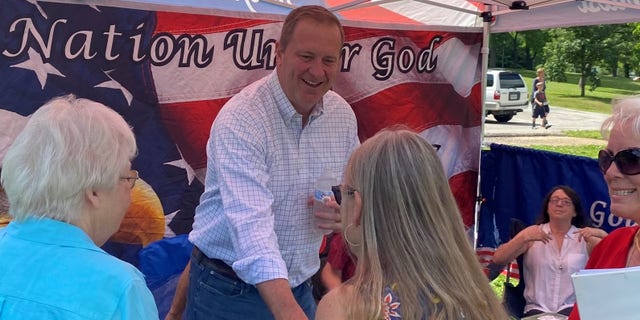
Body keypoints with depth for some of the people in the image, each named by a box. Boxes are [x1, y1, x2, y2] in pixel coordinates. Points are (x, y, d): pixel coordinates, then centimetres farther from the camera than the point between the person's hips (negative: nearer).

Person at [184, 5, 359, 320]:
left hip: (297, 288, 5)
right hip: (228, 290, -5)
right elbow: (251, 223, -34)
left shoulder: (343, 115, -3)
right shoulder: (240, 119, -23)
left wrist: (346, 212, -15)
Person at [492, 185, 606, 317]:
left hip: (573, 308, 0)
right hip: (537, 308, 0)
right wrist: (524, 238, -18)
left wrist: (601, 234, -19)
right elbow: (498, 259, -3)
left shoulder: (585, 237, 8)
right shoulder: (532, 232, 8)